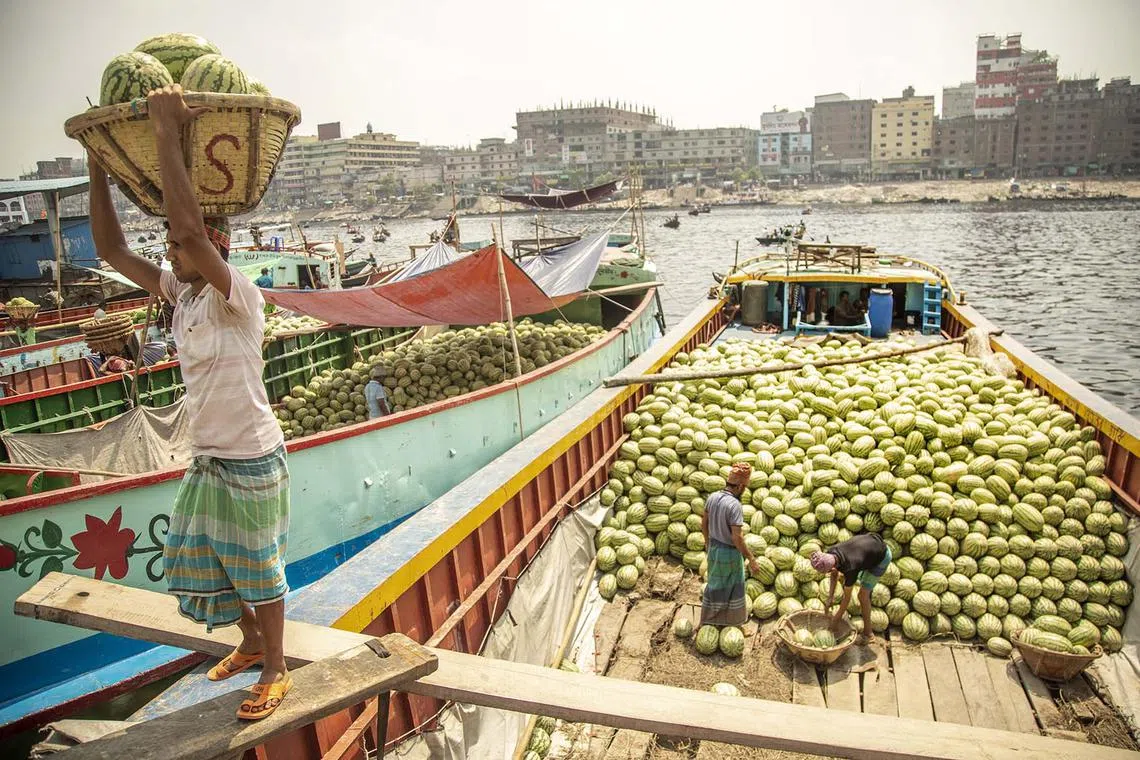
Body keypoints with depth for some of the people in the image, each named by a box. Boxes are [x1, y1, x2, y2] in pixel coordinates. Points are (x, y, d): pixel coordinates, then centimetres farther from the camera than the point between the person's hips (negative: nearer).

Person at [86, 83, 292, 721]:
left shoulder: (240, 296, -20)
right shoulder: (179, 292, 4)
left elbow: (190, 227, -35)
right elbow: (112, 249, 8)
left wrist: (167, 134, -32)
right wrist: (98, 161, 4)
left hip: (252, 462, -8)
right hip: (208, 459, 8)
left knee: (259, 569, 8)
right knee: (205, 563, 21)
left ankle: (275, 669, 28)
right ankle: (252, 642, 44)